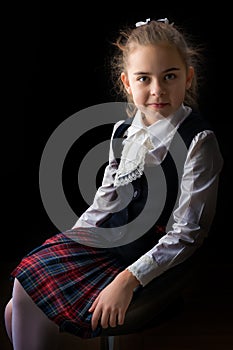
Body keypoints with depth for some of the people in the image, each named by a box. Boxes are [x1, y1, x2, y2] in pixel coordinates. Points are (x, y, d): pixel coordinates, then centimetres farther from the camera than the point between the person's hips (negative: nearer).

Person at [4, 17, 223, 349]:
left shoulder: (198, 141, -18)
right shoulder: (125, 130, 4)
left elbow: (187, 234, -18)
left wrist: (128, 280, -23)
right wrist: (67, 244, 8)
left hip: (149, 260, -6)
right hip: (105, 240, 7)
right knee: (18, 310, 0)